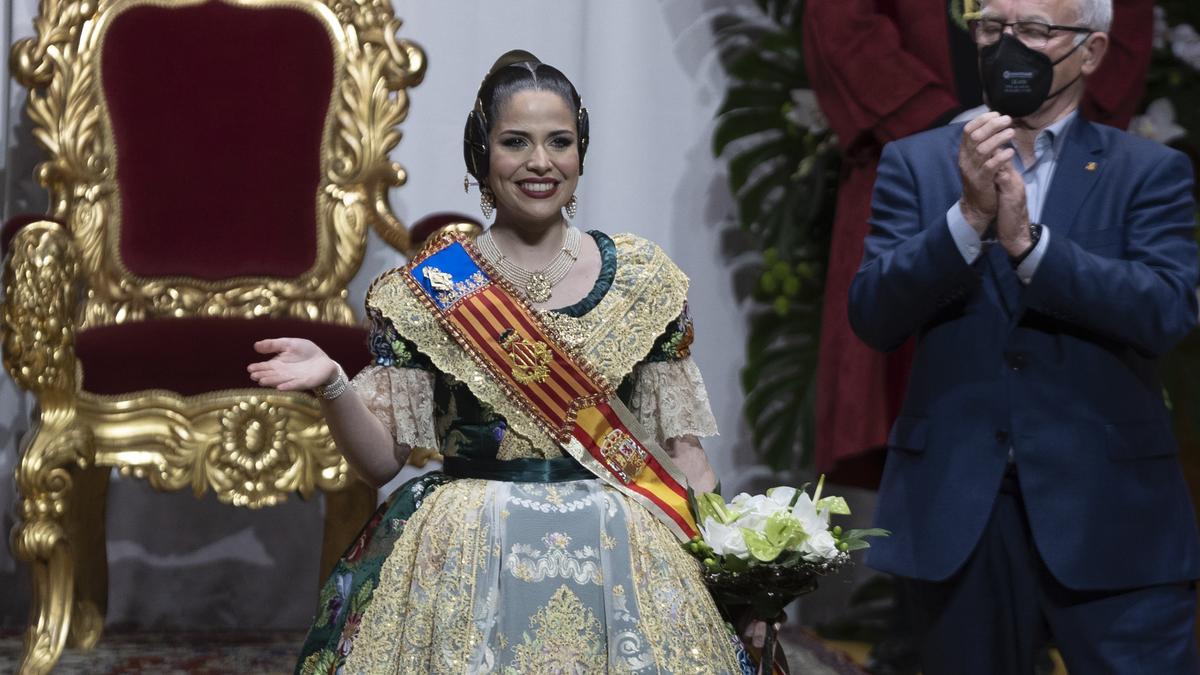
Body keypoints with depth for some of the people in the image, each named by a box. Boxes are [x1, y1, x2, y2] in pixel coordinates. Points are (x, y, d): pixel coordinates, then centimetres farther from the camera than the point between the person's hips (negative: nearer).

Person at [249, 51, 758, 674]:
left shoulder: (642, 278, 5)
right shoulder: (425, 289, 1)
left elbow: (679, 444, 7)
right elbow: (381, 459, 0)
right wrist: (331, 385, -18)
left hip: (619, 564, 1)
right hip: (464, 566, -1)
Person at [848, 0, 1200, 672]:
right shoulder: (916, 163, 7)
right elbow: (873, 315, -4)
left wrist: (1026, 239, -20)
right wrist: (969, 215, -17)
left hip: (1110, 512, -1)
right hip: (958, 509, 2)